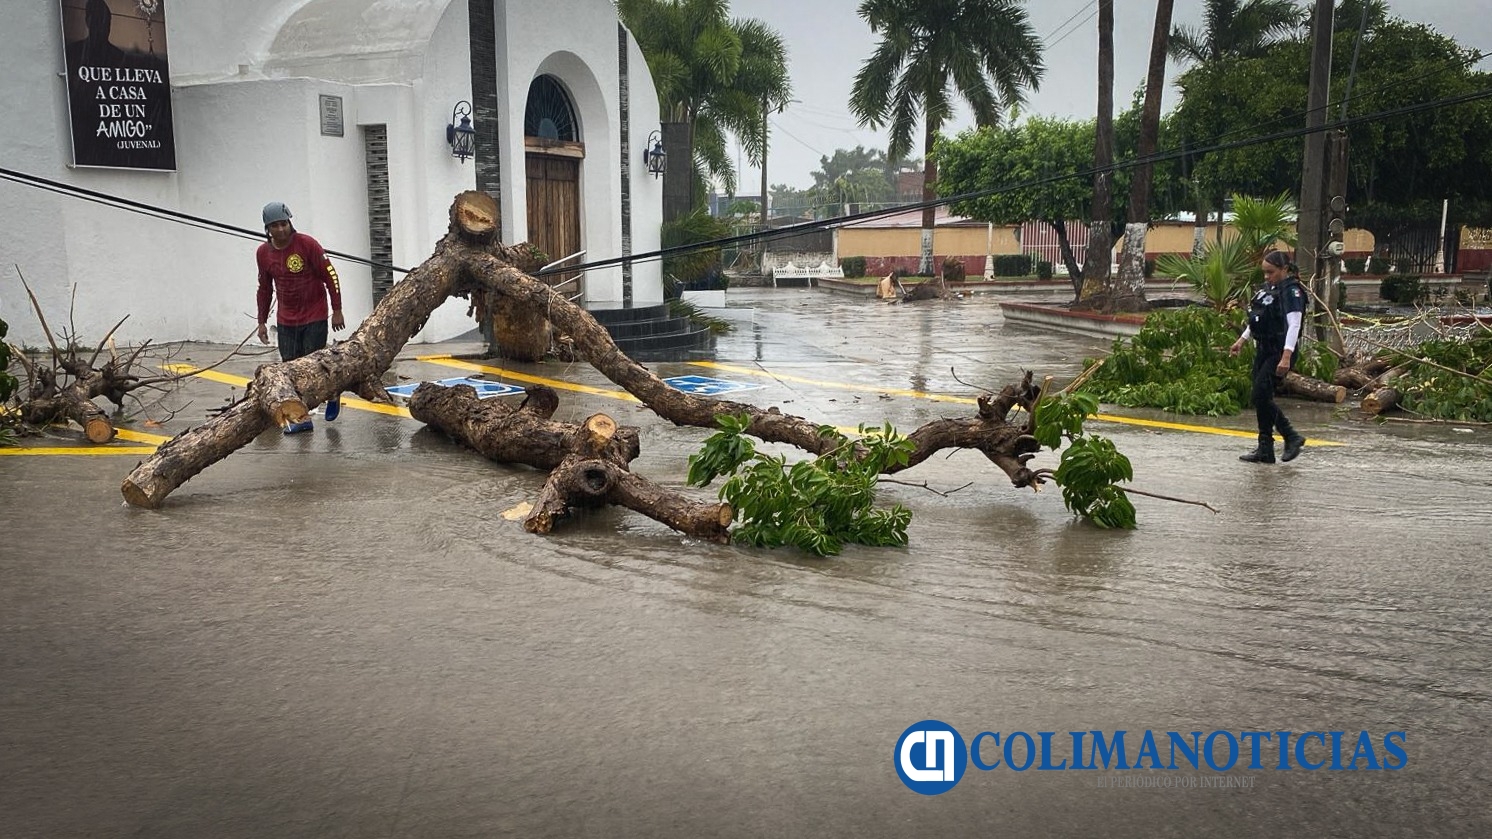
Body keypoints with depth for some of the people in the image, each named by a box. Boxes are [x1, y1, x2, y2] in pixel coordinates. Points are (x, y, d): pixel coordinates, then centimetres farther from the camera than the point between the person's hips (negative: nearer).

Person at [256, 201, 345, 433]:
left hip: (314, 318, -4)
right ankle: (301, 417, 10)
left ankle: (332, 394, 26)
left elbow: (330, 276, -9)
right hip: (285, 322, 5)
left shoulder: (307, 244, -13)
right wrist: (262, 321, 15)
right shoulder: (263, 253, 2)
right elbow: (264, 288, 14)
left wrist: (337, 310, -10)